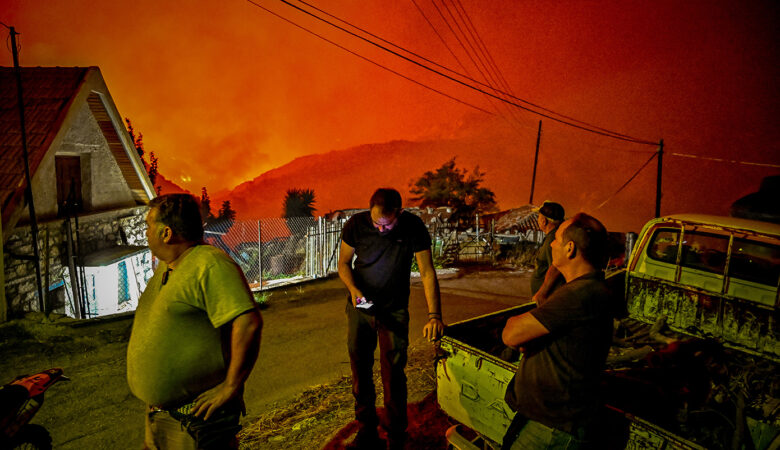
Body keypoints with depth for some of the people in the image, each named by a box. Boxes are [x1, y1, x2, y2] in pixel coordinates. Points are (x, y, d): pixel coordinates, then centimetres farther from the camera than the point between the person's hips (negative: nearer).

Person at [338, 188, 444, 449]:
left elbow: (427, 272, -17)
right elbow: (343, 262, -1)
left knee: (393, 374, -2)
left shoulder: (413, 227, -18)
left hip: (394, 311, -2)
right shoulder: (356, 224, -14)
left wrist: (434, 316, -26)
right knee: (360, 371, 10)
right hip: (360, 309, 2)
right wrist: (353, 288, -20)